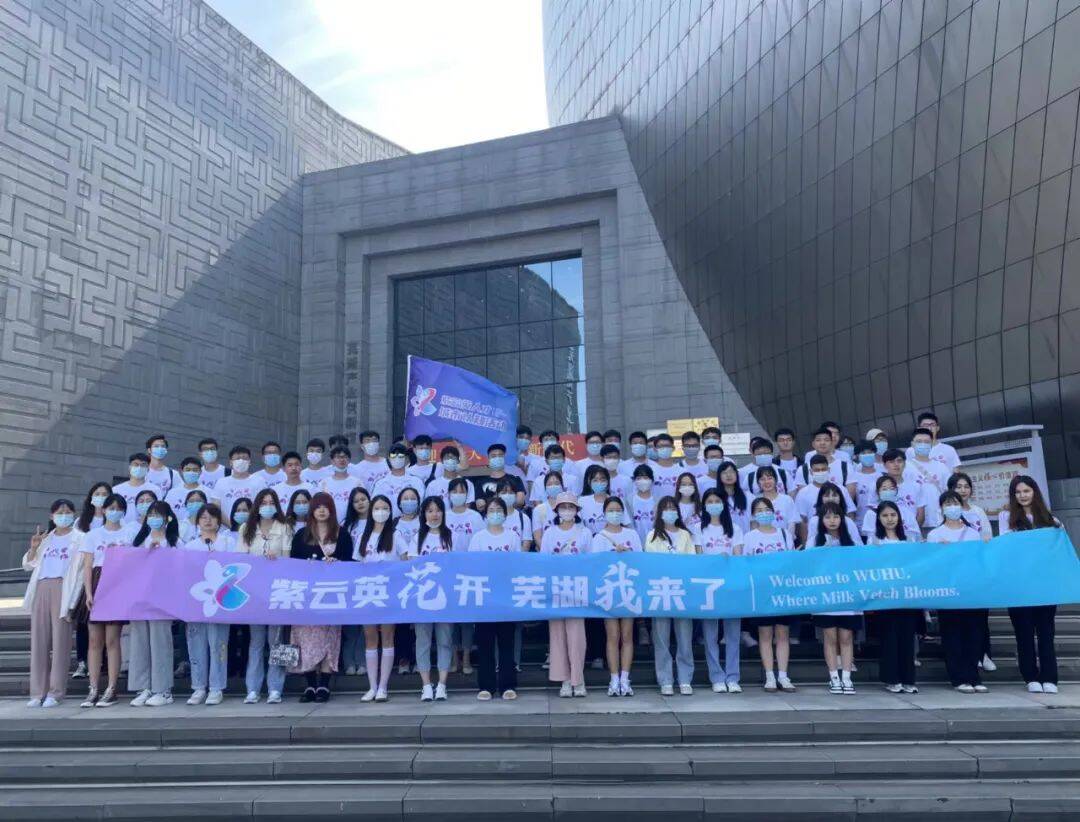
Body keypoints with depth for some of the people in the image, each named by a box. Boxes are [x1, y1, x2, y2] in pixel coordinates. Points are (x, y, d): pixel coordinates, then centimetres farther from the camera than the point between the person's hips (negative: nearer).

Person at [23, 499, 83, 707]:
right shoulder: (45, 538, 21)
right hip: (41, 589, 5)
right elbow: (27, 565, 20)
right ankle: (38, 692, 7)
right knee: (39, 640, 2)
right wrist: (34, 547, 1)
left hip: (62, 588, -4)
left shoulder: (79, 538, 6)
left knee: (60, 640, -6)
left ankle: (55, 692, -2)